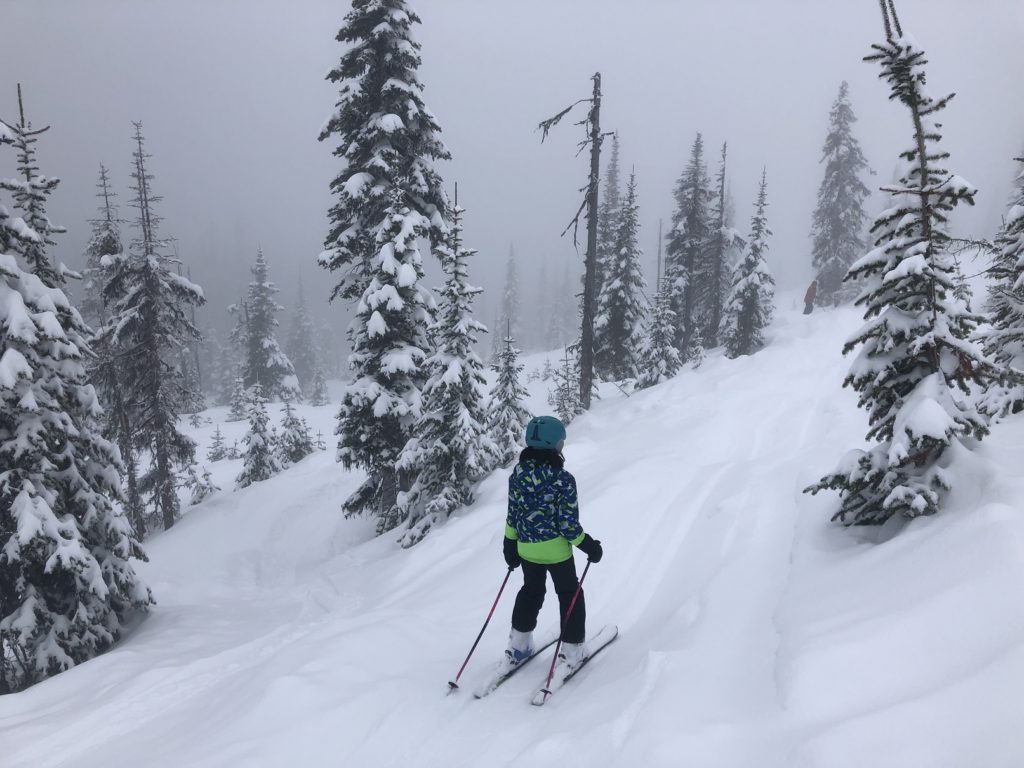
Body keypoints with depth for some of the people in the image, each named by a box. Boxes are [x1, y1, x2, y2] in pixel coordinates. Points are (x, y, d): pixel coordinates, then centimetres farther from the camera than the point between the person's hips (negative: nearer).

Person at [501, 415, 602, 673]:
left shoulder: (517, 474, -8)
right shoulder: (563, 479, -23)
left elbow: (512, 515, 2)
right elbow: (568, 524, -18)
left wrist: (510, 545, 14)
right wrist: (590, 546, -4)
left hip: (526, 548, 5)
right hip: (556, 549, -4)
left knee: (531, 591, 25)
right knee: (569, 594, 17)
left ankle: (518, 646, 30)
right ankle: (571, 651, 23)